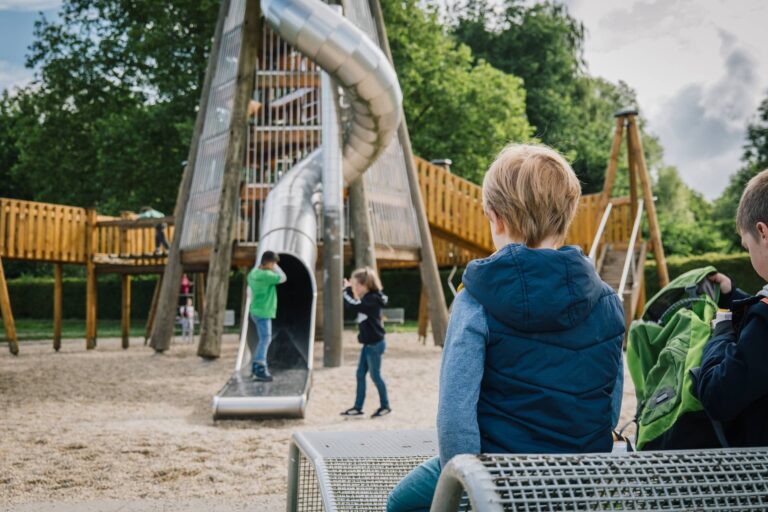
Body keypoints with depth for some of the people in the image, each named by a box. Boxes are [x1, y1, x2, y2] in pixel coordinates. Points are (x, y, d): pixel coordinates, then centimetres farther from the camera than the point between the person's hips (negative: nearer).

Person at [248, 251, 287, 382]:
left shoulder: (253, 273, 9)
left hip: (257, 311, 10)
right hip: (263, 312, -10)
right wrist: (275, 267, -4)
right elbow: (283, 278, -12)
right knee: (265, 339, -7)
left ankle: (256, 365, 23)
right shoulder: (265, 275, -20)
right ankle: (260, 370, -9)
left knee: (264, 339, 18)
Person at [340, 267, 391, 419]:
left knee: (375, 375, 1)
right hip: (368, 343, 10)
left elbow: (354, 306, -33)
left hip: (375, 344, -10)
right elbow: (354, 306, 12)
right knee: (360, 375, 10)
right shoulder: (366, 299, 10)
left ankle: (385, 406, 15)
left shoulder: (373, 299, -20)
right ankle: (358, 407, 14)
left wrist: (348, 290, -22)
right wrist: (348, 290, 0)